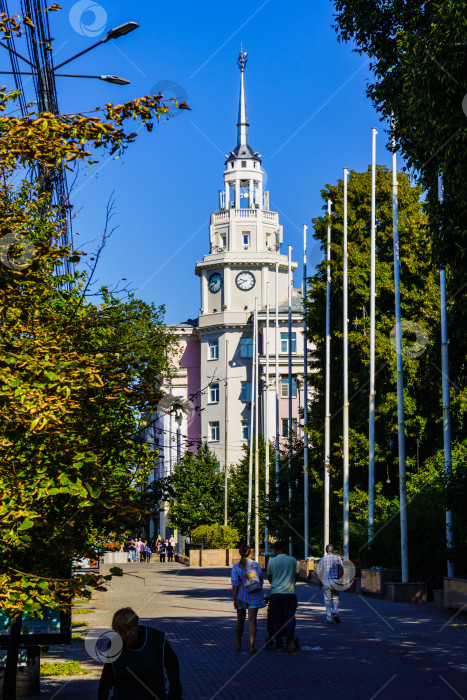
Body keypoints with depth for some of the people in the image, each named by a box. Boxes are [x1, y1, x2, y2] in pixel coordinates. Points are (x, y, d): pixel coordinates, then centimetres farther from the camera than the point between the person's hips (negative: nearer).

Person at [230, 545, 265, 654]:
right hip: (254, 596, 0)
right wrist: (260, 594, 18)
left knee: (240, 620, 15)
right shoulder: (256, 565, -1)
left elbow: (235, 585, -11)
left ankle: (238, 644, 29)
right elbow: (261, 580, 4)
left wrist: (235, 600, -9)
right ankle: (252, 646, -14)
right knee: (252, 620, -4)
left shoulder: (236, 567, -7)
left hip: (241, 595, 0)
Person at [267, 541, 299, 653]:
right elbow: (296, 575, 14)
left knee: (277, 619, 7)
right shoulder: (293, 560, 4)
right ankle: (290, 635, -27)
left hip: (276, 593, 0)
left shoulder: (272, 561, 1)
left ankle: (279, 644, 7)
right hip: (290, 592, 0)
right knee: (290, 616, 1)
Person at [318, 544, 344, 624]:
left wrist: (320, 583, 7)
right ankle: (335, 612, -7)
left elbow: (320, 572, -2)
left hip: (326, 581, 0)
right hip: (335, 581, 1)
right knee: (335, 598, 16)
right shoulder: (338, 558, 0)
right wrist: (340, 579, 14)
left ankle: (329, 619, 4)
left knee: (327, 600, 6)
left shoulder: (322, 559, -1)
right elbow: (342, 570, 0)